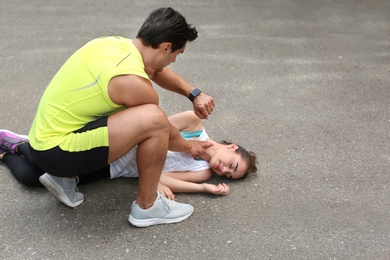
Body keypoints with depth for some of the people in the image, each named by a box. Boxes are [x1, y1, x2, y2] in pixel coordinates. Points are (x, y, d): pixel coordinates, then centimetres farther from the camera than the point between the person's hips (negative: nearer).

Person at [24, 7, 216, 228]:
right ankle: (147, 207, -3)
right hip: (55, 152, -9)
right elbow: (159, 126, -4)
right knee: (154, 119, -23)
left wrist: (194, 94, 12)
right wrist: (189, 147, 16)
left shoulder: (116, 43, 3)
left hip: (45, 138, 10)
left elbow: (159, 72, 23)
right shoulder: (132, 82, -22)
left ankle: (65, 177, 18)